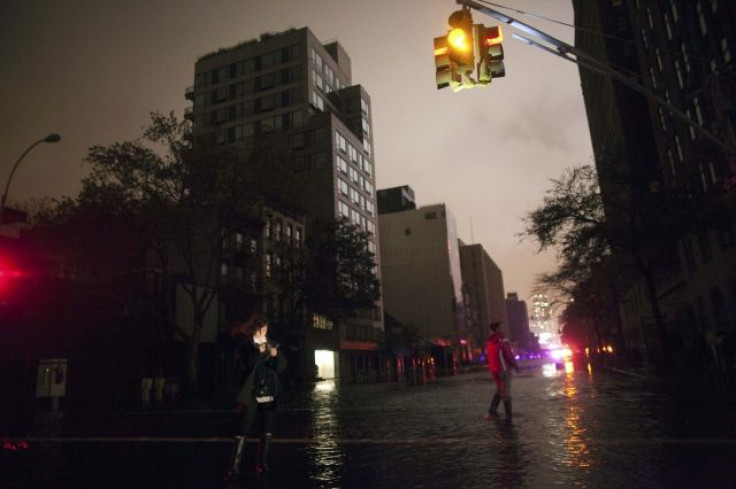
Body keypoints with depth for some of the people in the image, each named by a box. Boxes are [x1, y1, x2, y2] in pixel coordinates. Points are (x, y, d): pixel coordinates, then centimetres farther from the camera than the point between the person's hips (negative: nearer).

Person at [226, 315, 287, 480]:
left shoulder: (271, 344, 7)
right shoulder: (244, 346, -2)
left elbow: (282, 367, 3)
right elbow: (244, 365, -16)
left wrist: (276, 356, -16)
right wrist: (258, 352, -24)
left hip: (269, 392, 4)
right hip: (251, 393, -4)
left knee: (268, 429, 7)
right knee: (242, 429, -8)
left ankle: (263, 463, 16)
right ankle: (234, 466, -6)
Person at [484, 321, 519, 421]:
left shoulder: (488, 342, 8)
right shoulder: (502, 340, -15)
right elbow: (509, 355, -15)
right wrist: (516, 366, -4)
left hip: (493, 370, 7)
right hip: (504, 370, -7)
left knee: (499, 391, 21)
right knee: (506, 393, 1)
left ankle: (492, 411, 14)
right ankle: (508, 416, 5)